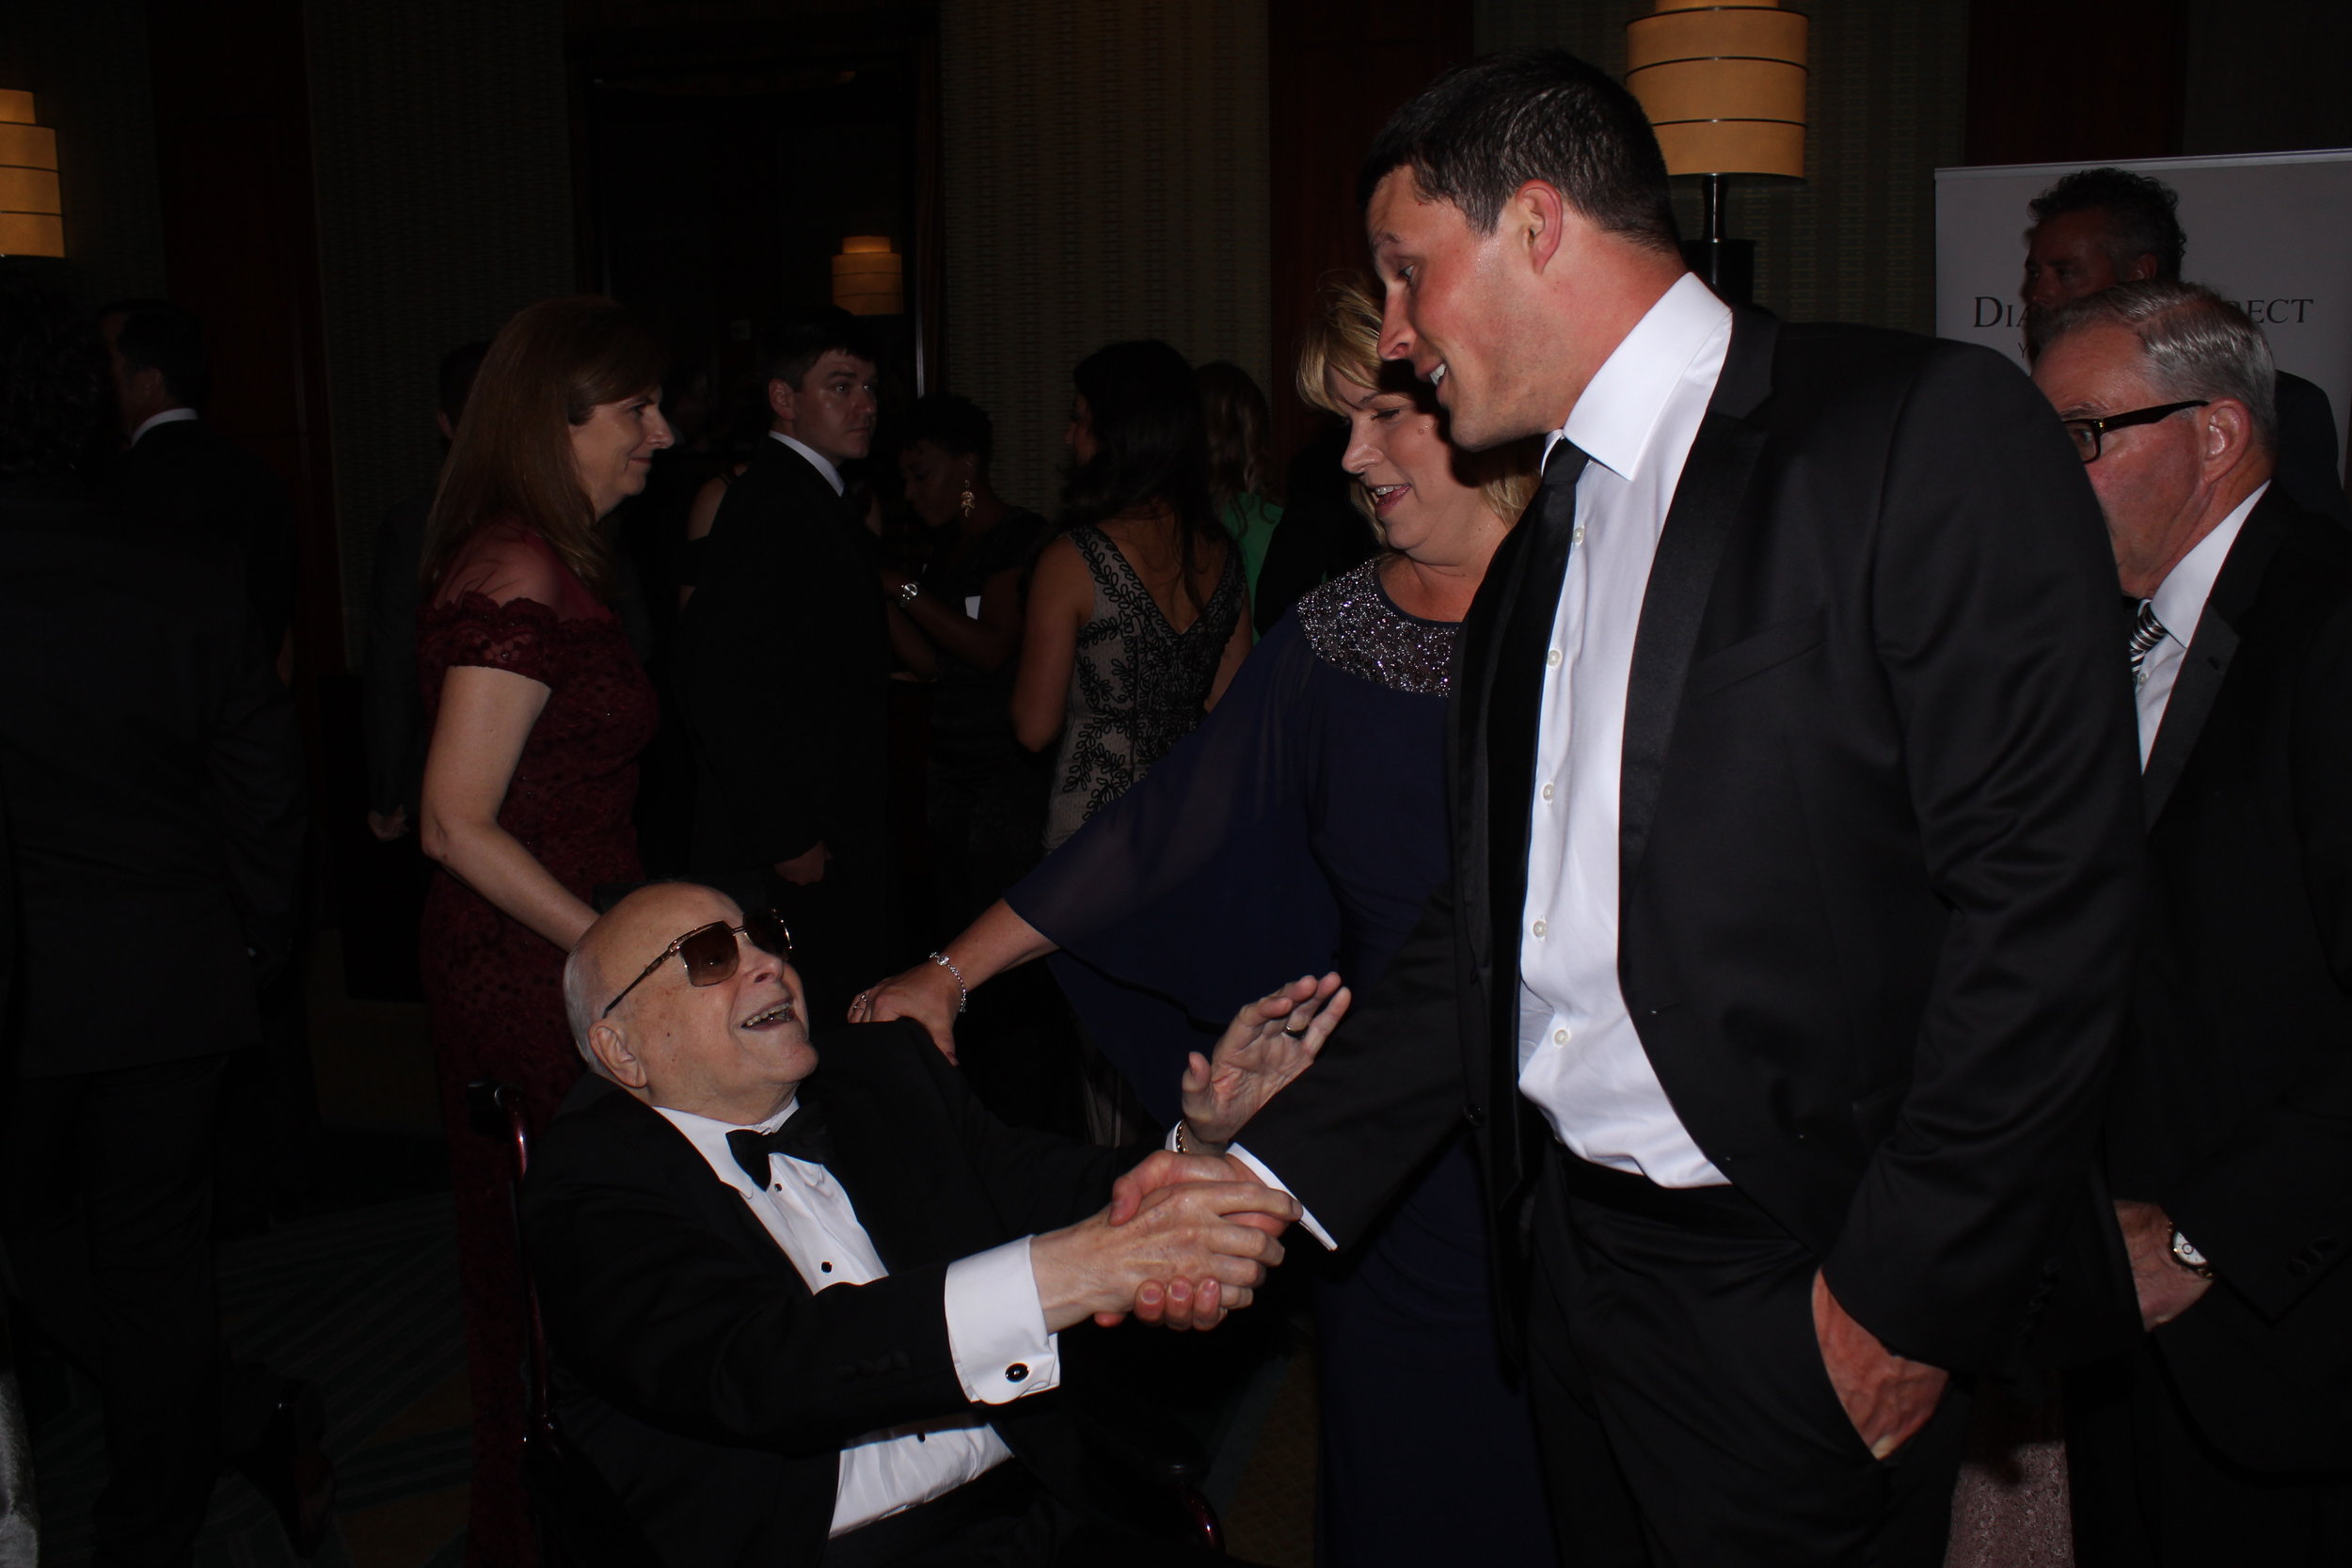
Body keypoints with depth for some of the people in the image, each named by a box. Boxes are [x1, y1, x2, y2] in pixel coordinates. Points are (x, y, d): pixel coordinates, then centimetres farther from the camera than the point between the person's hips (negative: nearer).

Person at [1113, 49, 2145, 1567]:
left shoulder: (1927, 431, -11)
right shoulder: (1540, 543, 12)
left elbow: (2046, 893, -16)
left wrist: (1911, 1286, -15)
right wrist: (1270, 1169, 5)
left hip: (1798, 1289, -6)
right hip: (1567, 1255, 7)